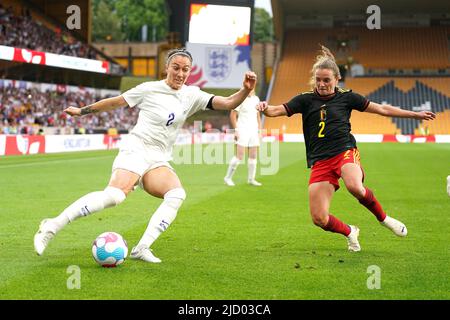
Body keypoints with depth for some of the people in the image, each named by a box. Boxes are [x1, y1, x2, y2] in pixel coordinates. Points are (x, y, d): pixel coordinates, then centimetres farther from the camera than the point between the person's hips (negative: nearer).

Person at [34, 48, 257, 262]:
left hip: (159, 162, 5)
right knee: (116, 194, -30)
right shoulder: (149, 89, -1)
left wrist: (246, 90, -17)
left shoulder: (191, 96, 9)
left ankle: (142, 248, -26)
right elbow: (115, 102, 9)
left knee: (177, 194, -26)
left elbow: (227, 103, 2)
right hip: (136, 150, -5)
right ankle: (51, 227, -24)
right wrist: (82, 111, 15)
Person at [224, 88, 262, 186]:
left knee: (253, 156, 7)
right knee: (239, 156, -11)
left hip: (254, 132, 6)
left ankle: (251, 179, 17)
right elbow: (233, 114, -8)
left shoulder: (256, 99, 11)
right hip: (242, 131, -6)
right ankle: (228, 178, 0)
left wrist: (259, 130, 14)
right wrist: (236, 130, -13)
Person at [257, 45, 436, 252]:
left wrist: (415, 114, 14)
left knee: (355, 187, -36)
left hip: (345, 152, -2)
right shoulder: (306, 100, 7)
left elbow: (382, 109, 14)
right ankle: (349, 232, 25)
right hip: (320, 162, 2)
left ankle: (383, 218, -5)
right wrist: (266, 109, -28)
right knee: (319, 219, -9)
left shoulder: (346, 97, 8)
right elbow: (278, 110, -4)